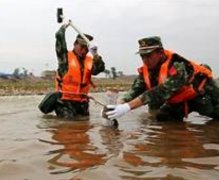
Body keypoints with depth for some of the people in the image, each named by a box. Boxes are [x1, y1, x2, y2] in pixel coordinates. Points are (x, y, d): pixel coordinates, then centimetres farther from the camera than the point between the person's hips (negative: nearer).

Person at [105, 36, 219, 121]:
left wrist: (127, 107, -55)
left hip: (203, 93, -5)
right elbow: (135, 90, -24)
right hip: (180, 99, 5)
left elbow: (160, 93, -48)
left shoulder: (177, 66, -39)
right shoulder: (145, 70, -15)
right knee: (162, 116, -8)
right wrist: (119, 106, -44)